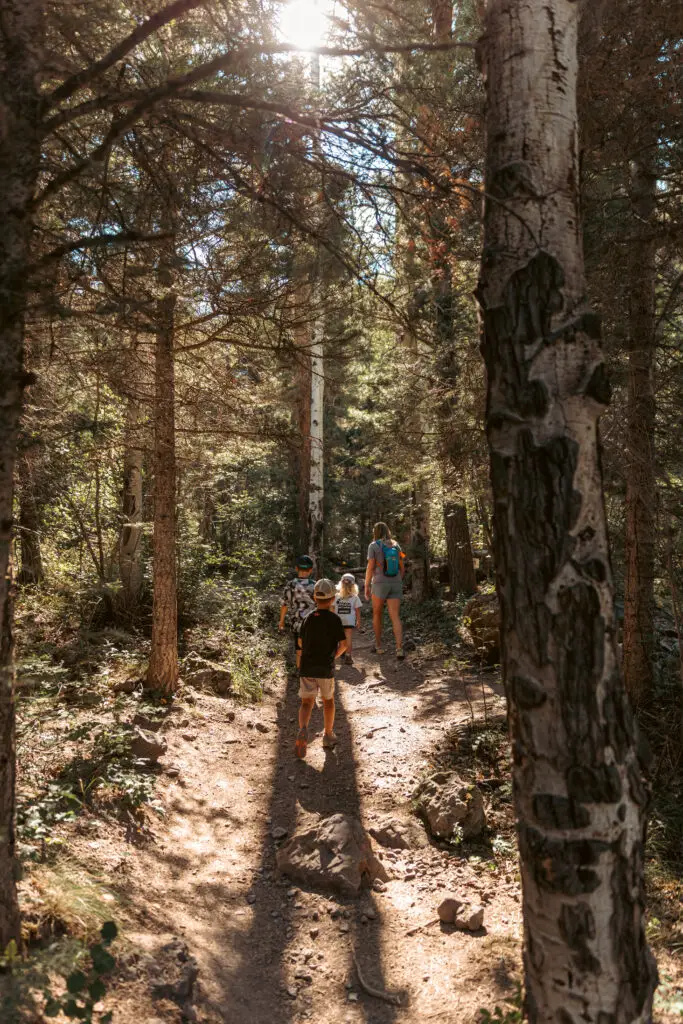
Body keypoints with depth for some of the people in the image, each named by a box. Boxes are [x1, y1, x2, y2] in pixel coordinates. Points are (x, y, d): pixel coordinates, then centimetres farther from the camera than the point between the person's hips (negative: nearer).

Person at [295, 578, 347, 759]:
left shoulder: (308, 618, 5)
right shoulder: (334, 619, -7)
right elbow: (343, 644, -9)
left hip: (307, 667, 2)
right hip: (326, 668, -2)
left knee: (306, 703, 2)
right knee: (328, 701, 18)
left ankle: (303, 730, -25)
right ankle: (328, 736, 29)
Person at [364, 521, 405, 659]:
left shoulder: (374, 546, -6)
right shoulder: (396, 545, 9)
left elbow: (370, 568, -11)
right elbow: (402, 568, 9)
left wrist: (366, 587, -5)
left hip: (380, 584, -3)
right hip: (395, 584, 3)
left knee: (377, 615, 18)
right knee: (395, 618, 0)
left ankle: (378, 646, 26)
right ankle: (399, 649, -16)